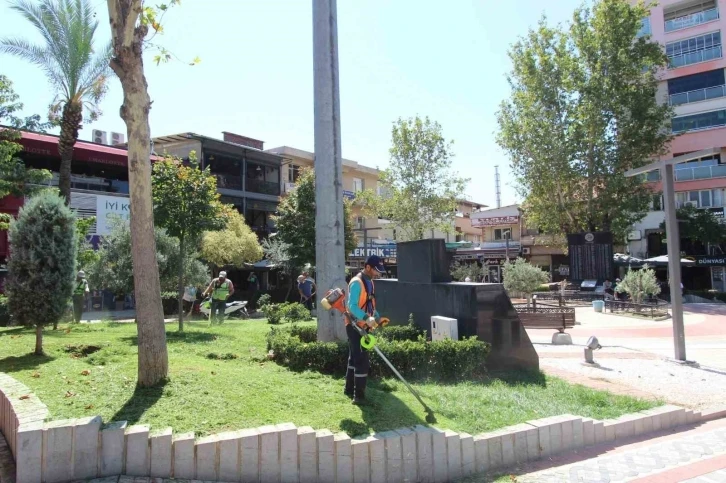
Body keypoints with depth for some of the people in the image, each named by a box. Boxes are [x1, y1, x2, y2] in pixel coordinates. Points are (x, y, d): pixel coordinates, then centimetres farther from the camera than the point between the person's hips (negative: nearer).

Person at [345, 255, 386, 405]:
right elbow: (352, 306, -25)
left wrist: (377, 317, 6)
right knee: (362, 360, -9)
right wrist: (367, 318, -36)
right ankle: (358, 395, -3)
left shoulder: (370, 282, 12)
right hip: (355, 326, -10)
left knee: (354, 358, 18)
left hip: (362, 326, 10)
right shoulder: (357, 283, -19)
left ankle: (349, 389, 30)